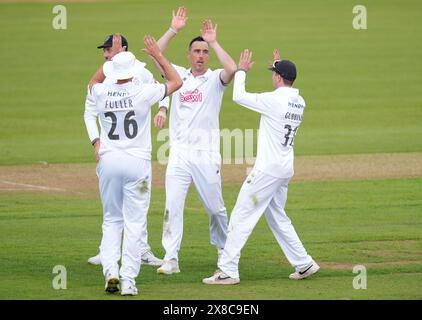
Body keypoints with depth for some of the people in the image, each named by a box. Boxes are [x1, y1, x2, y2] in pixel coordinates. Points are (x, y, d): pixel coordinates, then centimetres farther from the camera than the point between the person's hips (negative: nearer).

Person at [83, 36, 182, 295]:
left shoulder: (101, 93, -2)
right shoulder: (142, 92, -11)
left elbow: (93, 82, 26)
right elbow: (176, 82, 4)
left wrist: (111, 57, 27)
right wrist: (158, 55, 8)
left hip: (109, 161, 3)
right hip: (137, 162, -3)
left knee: (111, 219, 15)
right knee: (134, 222, 1)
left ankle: (110, 270, -2)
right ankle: (128, 280, -4)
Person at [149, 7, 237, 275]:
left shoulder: (215, 79, 1)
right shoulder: (179, 75, 11)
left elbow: (232, 70, -21)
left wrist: (214, 42, -15)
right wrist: (174, 30, -5)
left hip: (206, 155, -2)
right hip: (179, 154, 2)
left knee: (216, 207, 8)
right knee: (172, 206, -8)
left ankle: (225, 251, 28)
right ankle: (171, 259, -7)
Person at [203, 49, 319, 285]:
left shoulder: (274, 100, -17)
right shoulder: (299, 103, 8)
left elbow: (238, 96, -12)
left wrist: (242, 71, 2)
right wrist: (281, 67, 31)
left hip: (267, 170, -9)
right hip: (285, 170, 9)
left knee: (242, 216, -6)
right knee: (278, 217, 22)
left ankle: (228, 271, -9)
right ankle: (304, 264, 21)